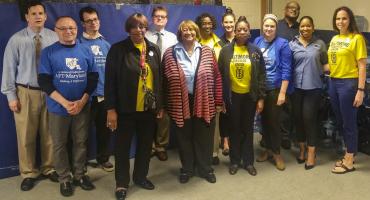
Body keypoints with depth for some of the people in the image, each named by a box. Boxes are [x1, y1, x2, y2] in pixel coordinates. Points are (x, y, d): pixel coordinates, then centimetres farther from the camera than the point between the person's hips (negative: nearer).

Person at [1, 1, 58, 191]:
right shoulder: (16, 39, -2)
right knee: (26, 135, 8)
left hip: (50, 91, 1)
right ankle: (28, 173, 25)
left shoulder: (54, 38, -2)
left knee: (49, 134, 11)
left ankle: (49, 168, 31)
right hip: (26, 92, 0)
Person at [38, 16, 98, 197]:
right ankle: (64, 179, 23)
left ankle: (79, 175, 26)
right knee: (60, 145, 8)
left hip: (82, 107, 2)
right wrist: (65, 103, -16)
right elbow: (44, 81, -8)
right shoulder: (48, 52, -3)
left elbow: (93, 78, 3)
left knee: (80, 142, 11)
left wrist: (82, 101, -9)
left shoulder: (85, 51, 4)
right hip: (58, 108, -2)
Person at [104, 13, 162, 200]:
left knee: (145, 144, 15)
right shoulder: (117, 49, -6)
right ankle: (122, 182, 24)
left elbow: (160, 78, 9)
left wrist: (160, 104, 7)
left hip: (149, 108, 4)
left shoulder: (154, 49, 6)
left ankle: (141, 176, 35)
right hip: (126, 108, -3)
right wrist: (111, 108, -12)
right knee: (123, 146, 8)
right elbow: (110, 81, -8)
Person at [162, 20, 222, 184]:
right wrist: (165, 104, -3)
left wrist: (218, 101, -1)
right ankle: (187, 169, 30)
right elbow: (164, 80, -1)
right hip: (180, 103, 0)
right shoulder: (170, 54, -1)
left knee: (204, 138, 11)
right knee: (184, 138, 12)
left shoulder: (206, 52, 2)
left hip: (204, 103, 1)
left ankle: (206, 169, 29)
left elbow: (216, 77, 2)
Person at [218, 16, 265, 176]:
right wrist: (220, 98, -4)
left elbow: (261, 76, 0)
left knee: (248, 129, 10)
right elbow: (220, 75, -2)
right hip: (232, 96, 0)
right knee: (234, 129, 11)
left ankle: (248, 161, 23)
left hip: (250, 96, 0)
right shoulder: (226, 51, -3)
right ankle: (234, 161, 24)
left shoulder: (255, 51, -1)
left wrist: (261, 98, -4)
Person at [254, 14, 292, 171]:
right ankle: (268, 148, 30)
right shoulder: (257, 42, 3)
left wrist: (282, 93, -14)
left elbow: (286, 70, -10)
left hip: (275, 89, -4)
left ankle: (276, 152, 20)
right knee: (264, 120, 13)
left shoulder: (282, 44, -8)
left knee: (273, 121, 3)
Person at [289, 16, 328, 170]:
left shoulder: (320, 44, 5)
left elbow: (325, 64, 9)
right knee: (298, 118, 8)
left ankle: (311, 152, 13)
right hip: (296, 87, 1)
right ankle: (302, 149, 27)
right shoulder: (292, 44, 4)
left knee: (309, 118, -1)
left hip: (313, 87, -1)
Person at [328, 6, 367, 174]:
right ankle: (348, 154, 32)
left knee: (349, 123, 2)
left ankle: (349, 161, 15)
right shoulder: (334, 39, 11)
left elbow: (362, 66, -11)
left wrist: (360, 90, -15)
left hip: (348, 83, -7)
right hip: (333, 82, 7)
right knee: (340, 122, 16)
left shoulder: (357, 38, -8)